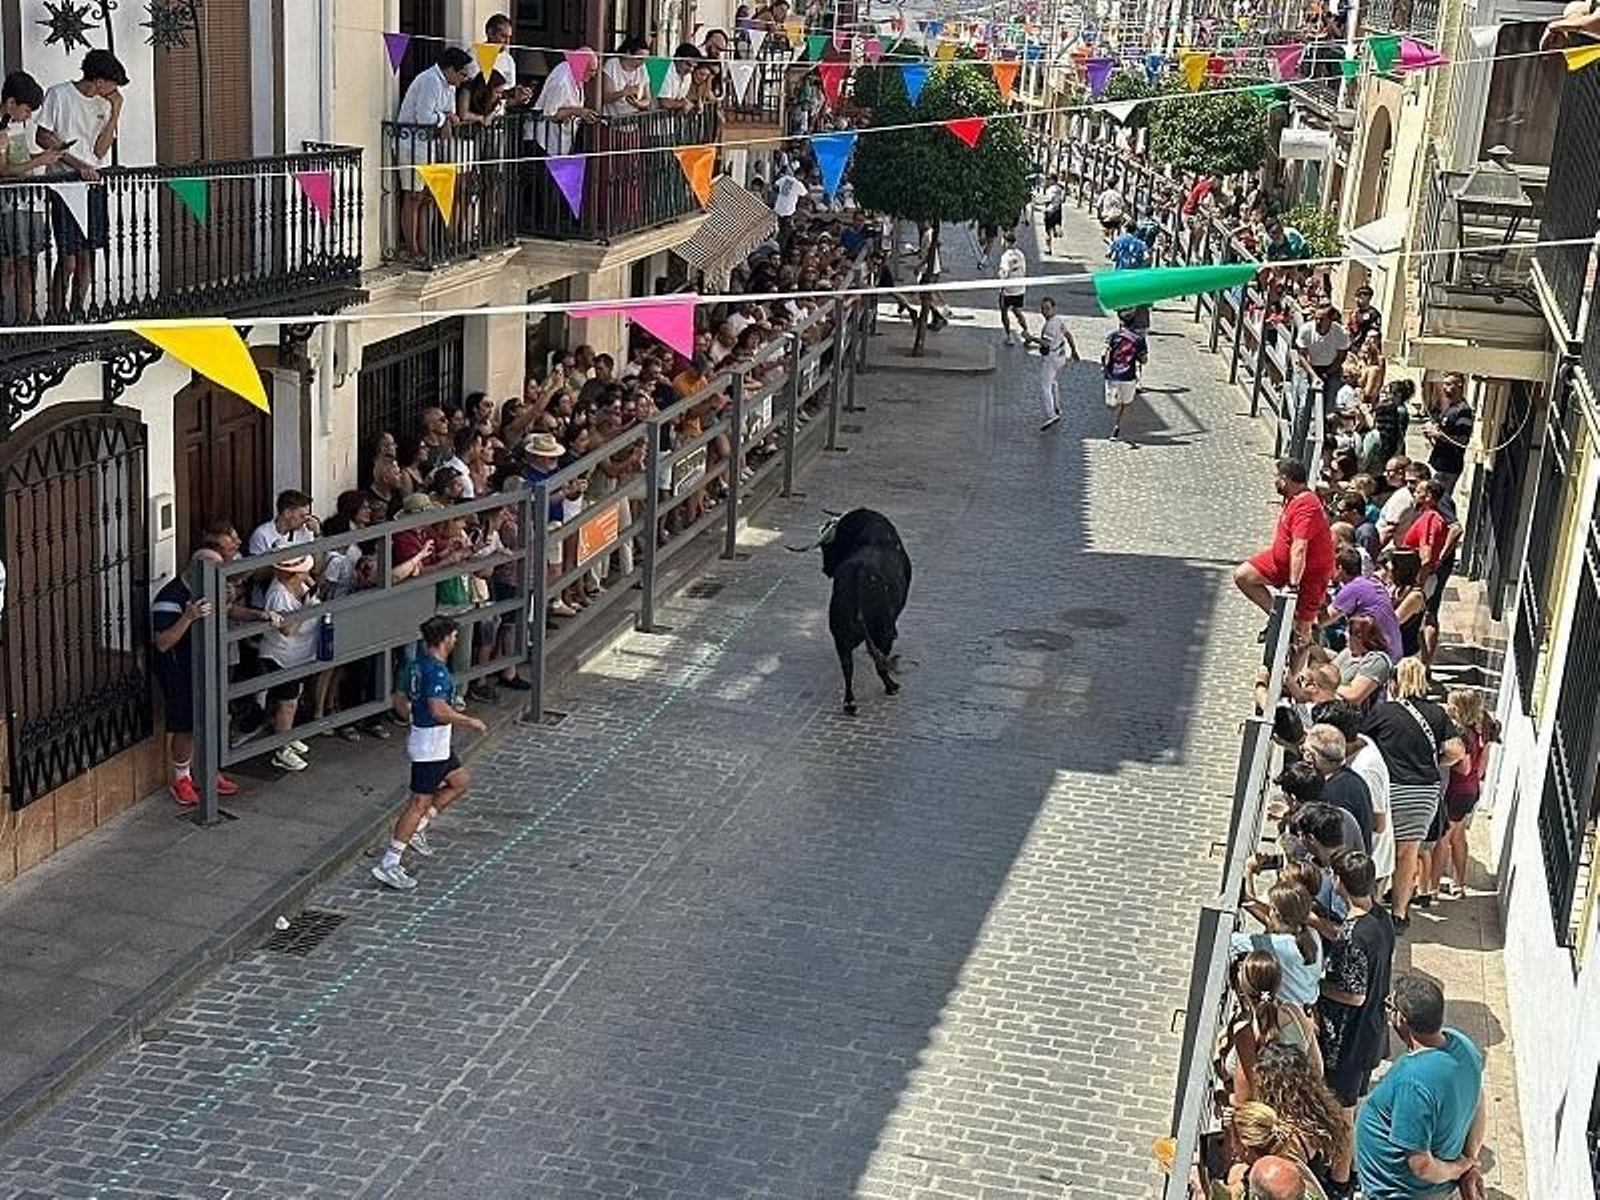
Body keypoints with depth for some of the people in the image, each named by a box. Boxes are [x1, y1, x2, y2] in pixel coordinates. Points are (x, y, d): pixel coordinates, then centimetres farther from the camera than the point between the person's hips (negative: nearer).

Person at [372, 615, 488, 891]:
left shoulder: (421, 664, 8)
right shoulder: (437, 671, -22)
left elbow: (405, 697, 19)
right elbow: (439, 710, -32)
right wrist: (470, 721, -21)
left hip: (435, 745, 10)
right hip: (430, 746, -10)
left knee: (461, 781, 22)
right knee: (419, 803, -6)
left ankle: (416, 830, 22)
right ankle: (389, 865, -3)